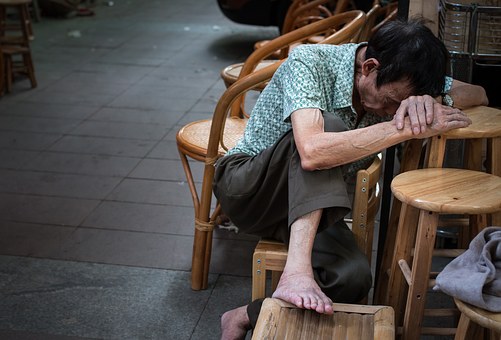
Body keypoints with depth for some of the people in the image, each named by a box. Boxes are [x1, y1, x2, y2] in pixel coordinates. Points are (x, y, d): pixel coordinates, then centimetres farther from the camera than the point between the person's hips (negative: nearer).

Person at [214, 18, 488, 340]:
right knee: (329, 124, -34)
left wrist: (429, 101, -24)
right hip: (246, 189, -5)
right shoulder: (308, 62, -25)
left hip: (309, 206, 5)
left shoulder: (397, 83, -7)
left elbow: (478, 94, -1)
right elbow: (312, 152, -41)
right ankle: (297, 272, -43)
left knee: (354, 277, -27)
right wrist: (407, 129, -37)